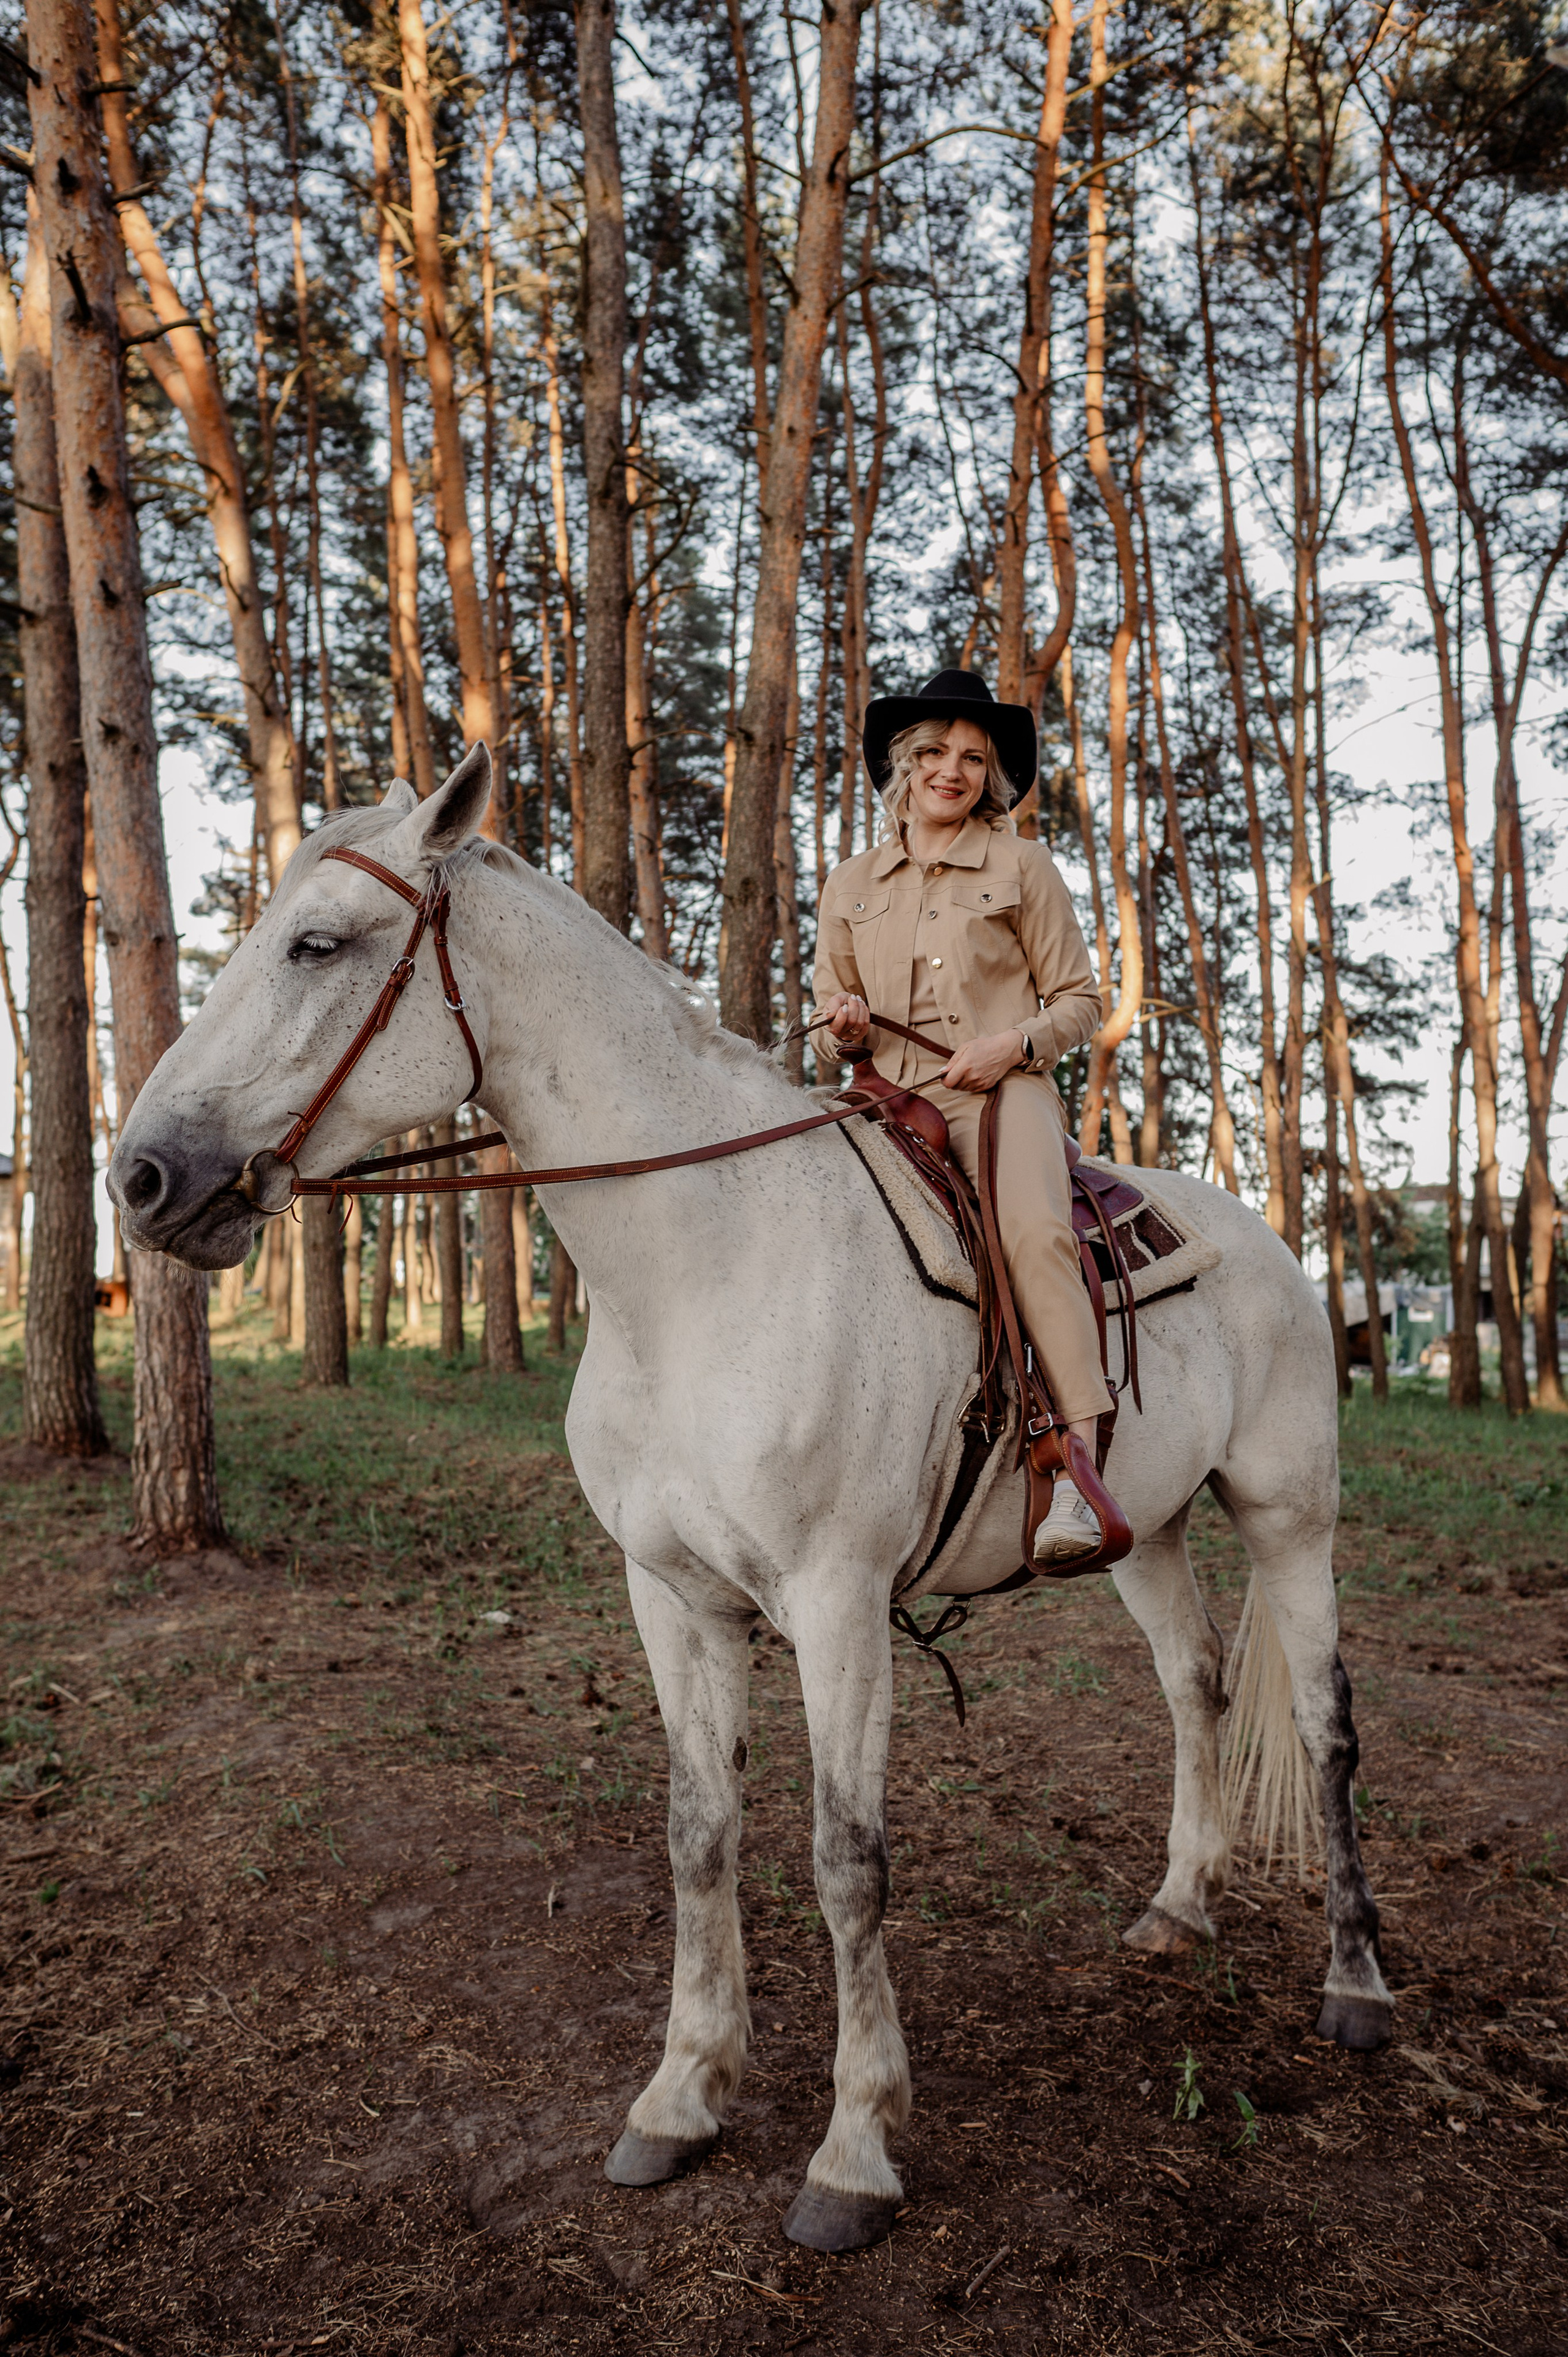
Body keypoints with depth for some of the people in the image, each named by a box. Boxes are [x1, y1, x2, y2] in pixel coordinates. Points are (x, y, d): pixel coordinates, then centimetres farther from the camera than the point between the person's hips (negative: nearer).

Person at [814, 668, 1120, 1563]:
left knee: (1035, 1230, -32)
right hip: (891, 1104, 4)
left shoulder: (1023, 865, 11)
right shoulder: (851, 885, 19)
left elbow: (1080, 1000, 10)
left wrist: (1015, 1043, -10)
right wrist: (846, 1020, 1)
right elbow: (832, 999, 27)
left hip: (1003, 1093, -3)